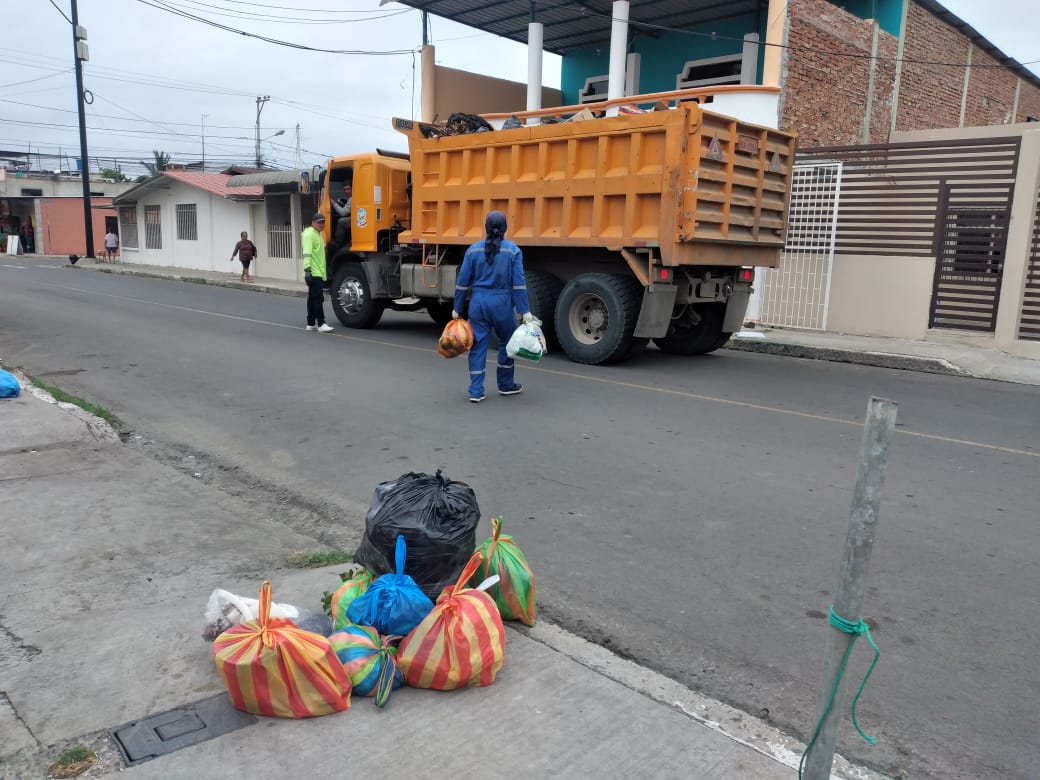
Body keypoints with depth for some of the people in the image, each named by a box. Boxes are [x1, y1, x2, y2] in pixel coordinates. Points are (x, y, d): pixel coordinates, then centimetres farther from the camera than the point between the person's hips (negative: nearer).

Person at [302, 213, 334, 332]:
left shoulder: (317, 234, 20)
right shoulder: (309, 234, -10)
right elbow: (307, 254, -20)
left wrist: (322, 271, 25)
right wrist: (307, 269, -28)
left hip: (319, 273, 10)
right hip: (314, 273, -10)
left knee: (313, 298, 12)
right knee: (318, 298, -12)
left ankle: (311, 323, 16)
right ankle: (321, 324, -13)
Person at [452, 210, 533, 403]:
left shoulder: (473, 250, 3)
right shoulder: (513, 251, -4)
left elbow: (463, 282, 3)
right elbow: (518, 284, -8)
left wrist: (457, 308, 10)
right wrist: (525, 311, -7)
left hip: (478, 301, 2)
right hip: (501, 302, -2)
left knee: (478, 345, 6)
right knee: (507, 343, 17)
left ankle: (476, 392, 4)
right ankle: (506, 385, 28)